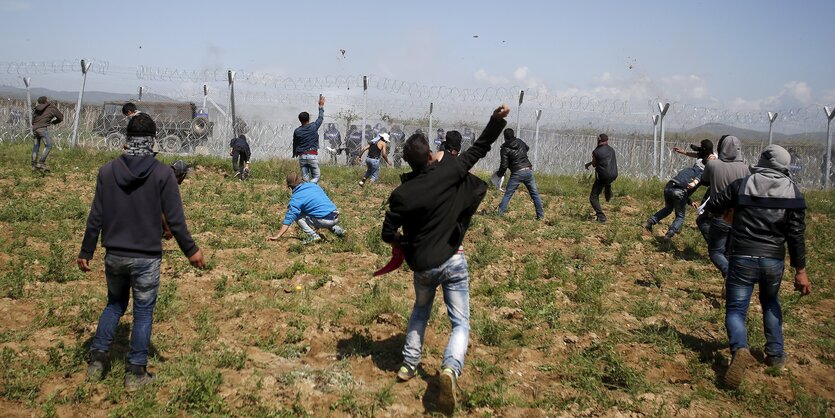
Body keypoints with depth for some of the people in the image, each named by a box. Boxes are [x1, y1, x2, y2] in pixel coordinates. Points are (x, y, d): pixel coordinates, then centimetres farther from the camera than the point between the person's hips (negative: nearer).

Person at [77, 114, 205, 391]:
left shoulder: (107, 171, -2)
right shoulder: (163, 174, -11)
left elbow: (96, 217, 0)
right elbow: (175, 219, -10)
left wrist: (86, 252, 10)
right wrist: (191, 250, 1)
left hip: (114, 256, 3)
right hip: (147, 258, -3)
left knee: (115, 305, 23)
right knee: (143, 313, 8)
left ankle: (97, 361, 22)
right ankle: (135, 373, 14)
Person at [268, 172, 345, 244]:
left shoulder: (296, 198, -4)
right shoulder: (314, 185, 13)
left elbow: (289, 218, -7)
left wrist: (277, 236, -5)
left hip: (324, 221, -7)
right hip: (336, 218, 7)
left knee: (297, 216, 7)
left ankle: (313, 235, -5)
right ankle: (337, 229, 21)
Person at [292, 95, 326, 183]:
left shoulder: (297, 131, 1)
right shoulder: (314, 126, -4)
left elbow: (295, 144, 13)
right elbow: (321, 117, 12)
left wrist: (295, 154, 32)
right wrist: (321, 106, 26)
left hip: (302, 156, 2)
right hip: (313, 155, -2)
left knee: (305, 178, 7)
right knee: (316, 176, 2)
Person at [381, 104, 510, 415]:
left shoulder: (401, 194, -11)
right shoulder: (449, 171, -11)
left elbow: (388, 235, -7)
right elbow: (479, 149, 0)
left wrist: (404, 245, 13)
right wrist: (497, 119, 3)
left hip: (421, 265, 2)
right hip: (453, 261, -1)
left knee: (420, 310, 29)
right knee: (460, 323, 4)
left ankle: (409, 364, 28)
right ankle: (450, 368, -23)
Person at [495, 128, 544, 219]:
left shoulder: (505, 149, -6)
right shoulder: (520, 142, 8)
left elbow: (504, 165, -8)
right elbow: (527, 148, 32)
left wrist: (499, 174, 10)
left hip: (517, 173, -4)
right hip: (528, 171, 4)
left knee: (508, 194, 3)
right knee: (535, 194, 11)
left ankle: (500, 213, -2)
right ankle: (540, 215, 11)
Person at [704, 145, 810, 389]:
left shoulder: (742, 185, -3)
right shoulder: (793, 192, -1)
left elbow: (712, 207, 4)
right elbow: (797, 234, -4)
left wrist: (729, 208, 28)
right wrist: (800, 270, 0)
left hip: (742, 258, -2)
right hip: (774, 261, 2)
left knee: (736, 309, 3)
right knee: (771, 304, 28)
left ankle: (740, 349, -25)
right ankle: (776, 355, 29)